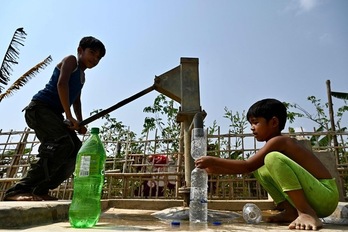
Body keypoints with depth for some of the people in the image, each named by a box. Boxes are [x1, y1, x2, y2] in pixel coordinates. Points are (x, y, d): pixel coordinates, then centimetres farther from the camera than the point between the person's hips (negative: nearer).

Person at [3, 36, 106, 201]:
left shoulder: (82, 76, 24)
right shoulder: (71, 60, -1)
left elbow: (76, 101, 30)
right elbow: (61, 84, -18)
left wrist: (80, 123, 14)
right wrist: (70, 117, -21)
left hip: (54, 114, 9)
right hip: (39, 108, -9)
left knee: (77, 150, -1)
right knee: (63, 144, -30)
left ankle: (40, 190, 2)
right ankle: (17, 190, -30)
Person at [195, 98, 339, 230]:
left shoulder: (278, 141, -16)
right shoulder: (276, 144, 13)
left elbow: (247, 166, -22)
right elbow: (250, 168, 12)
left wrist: (213, 160, -18)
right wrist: (213, 168, 6)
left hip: (326, 196, -9)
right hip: (310, 198, 9)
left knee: (273, 158, -28)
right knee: (260, 169, 11)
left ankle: (307, 213, -21)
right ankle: (290, 211, 3)